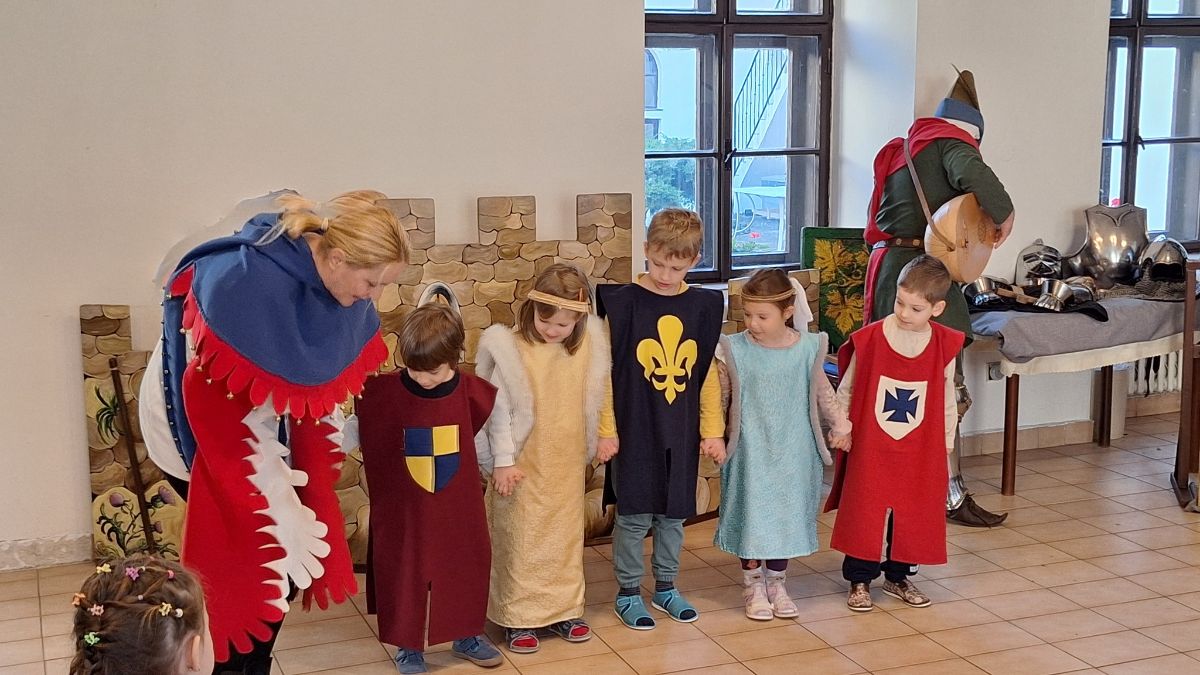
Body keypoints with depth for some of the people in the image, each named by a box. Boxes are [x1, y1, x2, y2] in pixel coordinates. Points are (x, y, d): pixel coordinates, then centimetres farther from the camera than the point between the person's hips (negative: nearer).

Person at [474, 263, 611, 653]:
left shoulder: (587, 347, -2)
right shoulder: (509, 348, -14)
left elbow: (592, 403, 9)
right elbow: (500, 409, -11)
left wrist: (592, 446, 11)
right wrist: (503, 461, -11)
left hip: (567, 464, 4)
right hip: (524, 463, -4)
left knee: (565, 537, 14)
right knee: (521, 539, 5)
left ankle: (562, 610, 28)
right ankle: (518, 618, 17)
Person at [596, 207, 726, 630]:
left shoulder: (702, 307, 2)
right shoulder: (623, 302, -8)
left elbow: (708, 374, 8)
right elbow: (605, 371, -7)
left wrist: (713, 430, 8)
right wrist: (606, 429, -8)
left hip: (682, 433, 3)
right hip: (634, 431, -3)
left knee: (674, 513, 13)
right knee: (634, 514, 3)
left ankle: (666, 587, 29)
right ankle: (628, 593, 19)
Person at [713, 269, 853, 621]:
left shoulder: (808, 347, -6)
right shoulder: (734, 349, -11)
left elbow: (822, 390, 8)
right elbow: (717, 395, -2)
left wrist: (841, 424, 7)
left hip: (793, 451, 2)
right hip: (751, 450, -1)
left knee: (787, 513, 11)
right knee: (753, 513, 4)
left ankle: (776, 583, 29)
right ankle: (754, 585, 22)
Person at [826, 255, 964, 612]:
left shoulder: (944, 345, -4)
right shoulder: (870, 339, -12)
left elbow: (947, 397, 7)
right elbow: (846, 388, -1)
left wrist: (947, 440, 11)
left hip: (920, 449, 3)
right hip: (870, 446, -2)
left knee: (913, 513, 13)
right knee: (864, 511, 4)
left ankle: (899, 576, 32)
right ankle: (859, 580, 19)